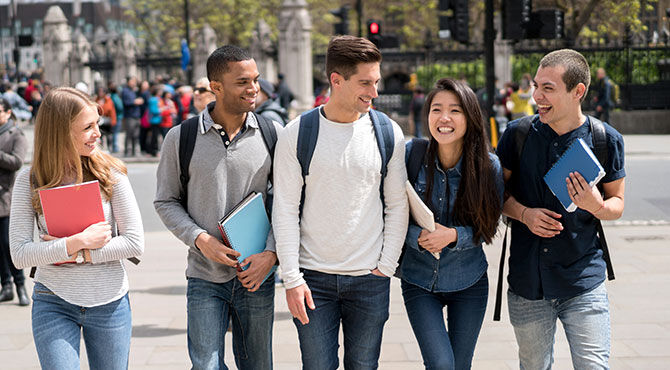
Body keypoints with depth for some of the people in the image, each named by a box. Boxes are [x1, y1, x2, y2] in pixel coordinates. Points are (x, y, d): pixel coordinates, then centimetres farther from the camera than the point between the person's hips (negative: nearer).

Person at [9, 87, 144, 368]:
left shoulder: (109, 173, -5)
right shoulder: (29, 180, -5)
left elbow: (135, 242, -7)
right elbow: (19, 254, -11)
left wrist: (78, 255, -13)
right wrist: (78, 242, -19)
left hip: (108, 301, 1)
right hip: (54, 303, -1)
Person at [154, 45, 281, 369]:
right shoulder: (181, 138, -2)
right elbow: (165, 202, 4)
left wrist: (272, 252, -9)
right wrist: (200, 239, -11)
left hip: (257, 276, 1)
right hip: (205, 278, -1)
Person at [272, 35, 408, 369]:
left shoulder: (388, 133, 1)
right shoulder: (297, 135, -4)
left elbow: (397, 205, 6)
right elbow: (285, 211, -3)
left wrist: (386, 265, -1)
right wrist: (291, 278, -8)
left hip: (370, 279, 1)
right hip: (314, 278, -1)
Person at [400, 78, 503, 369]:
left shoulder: (488, 165, -11)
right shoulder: (411, 154, -11)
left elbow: (488, 226, -2)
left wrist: (454, 236, -21)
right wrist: (418, 236, -21)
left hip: (469, 282, 1)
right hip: (419, 280, -1)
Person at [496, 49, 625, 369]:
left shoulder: (605, 139, -3)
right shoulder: (517, 134, -1)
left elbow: (617, 204, 6)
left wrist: (596, 206, -17)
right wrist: (524, 214, -13)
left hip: (583, 282, -1)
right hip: (527, 280, 2)